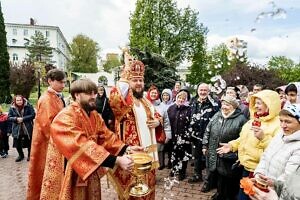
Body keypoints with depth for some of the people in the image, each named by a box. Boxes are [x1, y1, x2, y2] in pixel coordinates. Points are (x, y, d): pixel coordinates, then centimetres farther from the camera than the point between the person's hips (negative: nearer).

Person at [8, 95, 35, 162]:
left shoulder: (28, 106, -7)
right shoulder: (12, 108, 2)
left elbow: (33, 115, -12)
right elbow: (9, 117, 3)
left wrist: (23, 118, -19)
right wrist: (16, 119, -17)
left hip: (28, 129, -2)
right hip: (17, 129, 3)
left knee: (29, 143, 8)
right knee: (17, 143, 6)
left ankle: (29, 155, 30)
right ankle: (21, 155, 32)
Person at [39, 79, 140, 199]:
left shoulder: (94, 115, 4)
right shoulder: (65, 117, -24)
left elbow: (106, 136, -1)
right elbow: (83, 145, -34)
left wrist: (126, 148, -18)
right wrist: (116, 160, -39)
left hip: (90, 173, 8)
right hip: (70, 176, -7)